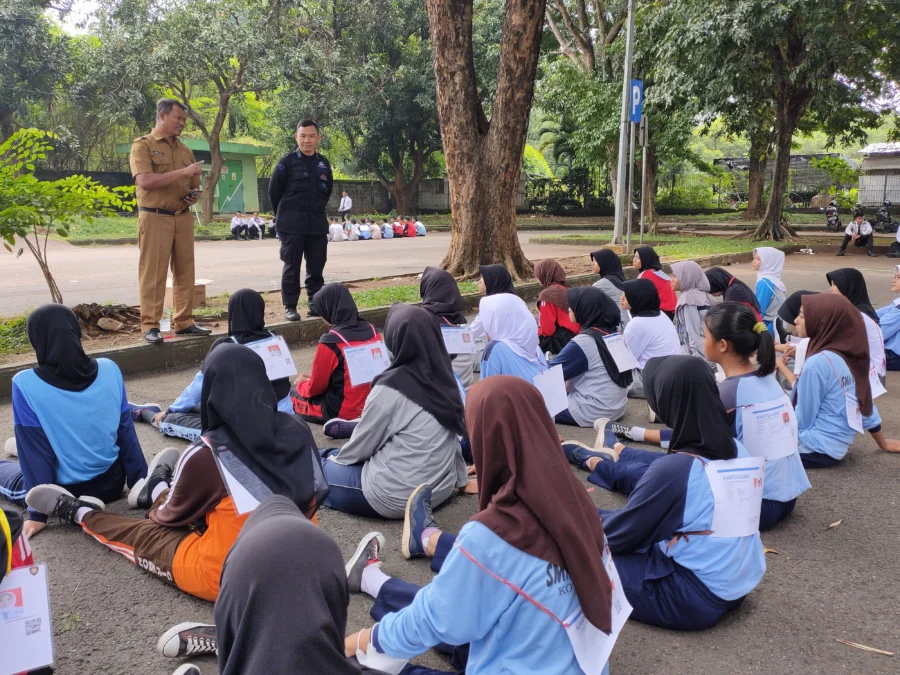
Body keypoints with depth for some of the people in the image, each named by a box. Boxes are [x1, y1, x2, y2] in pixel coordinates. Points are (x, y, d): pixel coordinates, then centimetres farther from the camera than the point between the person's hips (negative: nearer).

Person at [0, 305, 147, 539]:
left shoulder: (26, 384, -20)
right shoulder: (109, 370, -11)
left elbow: (35, 452, -14)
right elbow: (126, 432, -3)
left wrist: (38, 513, -5)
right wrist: (140, 483, 6)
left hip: (64, 493, -3)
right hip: (111, 483, 4)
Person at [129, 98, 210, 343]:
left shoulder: (185, 151, 17)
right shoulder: (143, 145, -1)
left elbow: (194, 186, 25)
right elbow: (145, 181, -16)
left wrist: (194, 196, 0)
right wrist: (183, 172, -18)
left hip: (183, 218, 6)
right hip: (155, 218, -6)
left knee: (185, 272, 6)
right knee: (153, 274, -4)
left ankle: (183, 322, 13)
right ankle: (150, 325, 0)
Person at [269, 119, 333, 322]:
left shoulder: (324, 164, 8)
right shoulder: (287, 162, -5)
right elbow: (274, 191, 0)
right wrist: (284, 215, 8)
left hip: (318, 224, 4)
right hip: (292, 225, -4)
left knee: (316, 266, 7)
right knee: (292, 266, 0)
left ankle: (315, 303, 18)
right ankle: (290, 306, 5)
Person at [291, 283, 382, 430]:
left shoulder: (331, 341, -22)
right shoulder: (372, 331, -3)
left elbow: (315, 388, -12)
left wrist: (302, 382, 11)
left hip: (341, 411, -6)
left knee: (292, 393, 15)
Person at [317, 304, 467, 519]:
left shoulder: (391, 388, -21)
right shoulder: (443, 377, -3)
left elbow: (362, 444, -8)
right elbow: (454, 433, 5)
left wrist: (336, 458, 10)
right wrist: (460, 479, 16)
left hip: (397, 497, -7)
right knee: (333, 457, 23)